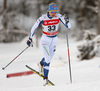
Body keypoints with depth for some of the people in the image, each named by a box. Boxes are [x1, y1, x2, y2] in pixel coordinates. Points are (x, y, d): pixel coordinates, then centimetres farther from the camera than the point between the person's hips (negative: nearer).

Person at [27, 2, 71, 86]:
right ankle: (45, 78, -11)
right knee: (47, 59, -18)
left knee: (49, 58, 19)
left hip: (54, 40, 4)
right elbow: (34, 27, -5)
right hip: (45, 40, -4)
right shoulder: (42, 18, -19)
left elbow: (69, 26, -16)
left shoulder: (58, 16, -13)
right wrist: (30, 38, -3)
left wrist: (67, 20, -37)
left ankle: (41, 64, 53)